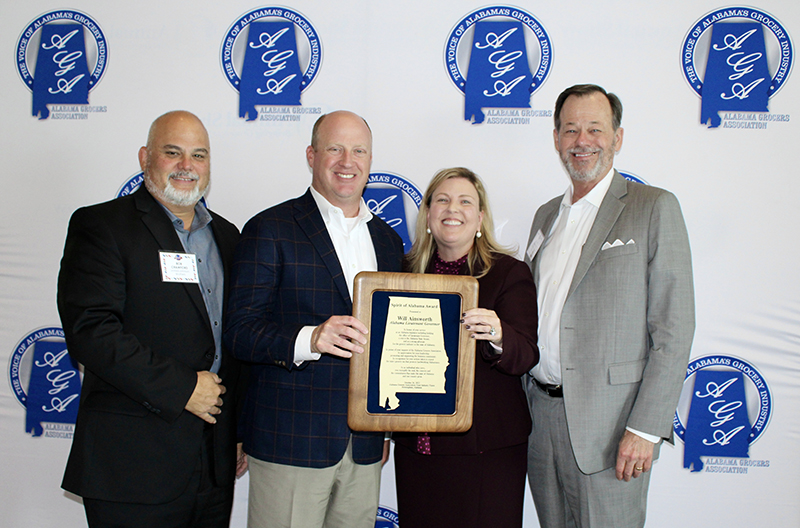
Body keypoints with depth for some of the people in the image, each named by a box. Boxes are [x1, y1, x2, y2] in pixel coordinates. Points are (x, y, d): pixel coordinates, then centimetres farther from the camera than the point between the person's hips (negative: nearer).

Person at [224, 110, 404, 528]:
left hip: (364, 445, 5)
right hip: (290, 442, -5)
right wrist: (309, 339, -29)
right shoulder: (270, 230, -5)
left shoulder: (387, 240, 13)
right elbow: (239, 332, -11)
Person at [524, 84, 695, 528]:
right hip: (542, 413, 6)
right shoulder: (546, 215, 14)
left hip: (609, 423, -5)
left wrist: (645, 428, -15)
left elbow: (674, 328, -10)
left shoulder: (655, 208, -4)